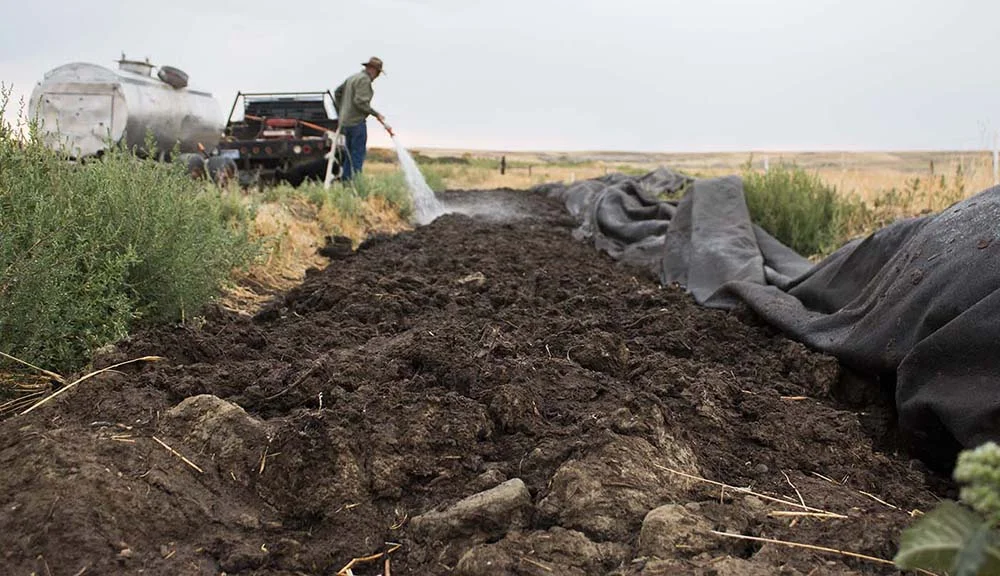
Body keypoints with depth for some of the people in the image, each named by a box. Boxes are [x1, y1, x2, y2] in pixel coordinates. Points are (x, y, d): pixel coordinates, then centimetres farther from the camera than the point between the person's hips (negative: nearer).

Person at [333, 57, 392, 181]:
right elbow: (360, 102, -21)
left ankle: (345, 181, 15)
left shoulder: (352, 78, 17)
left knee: (350, 153, 14)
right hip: (357, 122, -9)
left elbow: (337, 92, 24)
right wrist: (376, 114, -14)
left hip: (345, 121, 9)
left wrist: (340, 111, 27)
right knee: (358, 153, -7)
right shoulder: (364, 79, -12)